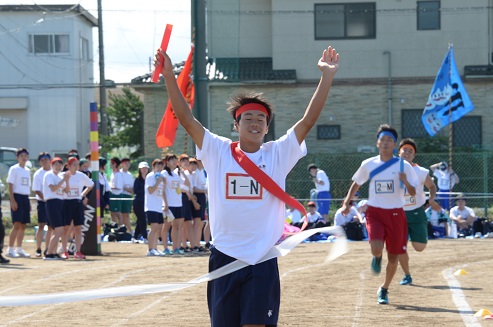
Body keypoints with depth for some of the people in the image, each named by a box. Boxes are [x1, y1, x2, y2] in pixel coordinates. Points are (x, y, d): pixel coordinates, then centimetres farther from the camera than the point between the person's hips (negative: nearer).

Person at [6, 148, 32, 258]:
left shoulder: (27, 170, 17)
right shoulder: (14, 169, -4)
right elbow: (10, 185, -8)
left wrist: (29, 202, 16)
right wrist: (13, 200, -16)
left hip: (25, 198, 7)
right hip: (17, 197, -7)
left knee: (23, 225, 7)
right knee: (17, 225, -12)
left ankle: (19, 249, 13)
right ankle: (10, 250, -9)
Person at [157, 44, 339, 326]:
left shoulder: (278, 154, 3)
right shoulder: (218, 151, 3)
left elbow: (308, 120, -5)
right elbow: (186, 118, -4)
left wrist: (327, 77, -14)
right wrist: (170, 76, -14)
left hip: (262, 261, -1)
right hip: (225, 257, 1)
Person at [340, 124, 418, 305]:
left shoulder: (403, 166, -3)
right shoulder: (368, 165, 1)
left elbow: (413, 192, -2)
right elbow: (356, 184, 15)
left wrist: (405, 182, -22)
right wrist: (347, 202, 3)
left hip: (396, 214, 1)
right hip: (375, 212, 0)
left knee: (393, 257, 6)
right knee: (376, 248, -25)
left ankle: (384, 289, 31)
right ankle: (377, 258, 14)